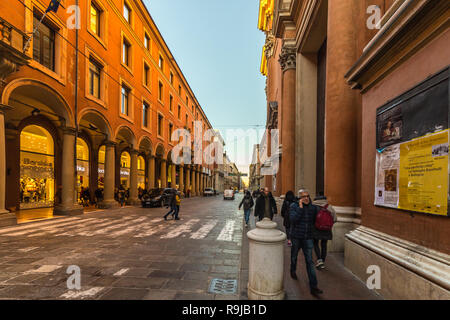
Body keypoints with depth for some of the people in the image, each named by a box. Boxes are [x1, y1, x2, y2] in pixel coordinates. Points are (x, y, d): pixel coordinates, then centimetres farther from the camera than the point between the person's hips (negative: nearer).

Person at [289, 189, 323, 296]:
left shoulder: (313, 208, 0)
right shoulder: (294, 206, -10)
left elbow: (315, 221, 13)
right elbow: (293, 219, -24)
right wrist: (300, 208, -25)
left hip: (308, 238, 1)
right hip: (296, 237, -1)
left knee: (310, 261, -1)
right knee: (294, 256, 19)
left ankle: (313, 287, 3)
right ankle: (293, 271, 48)